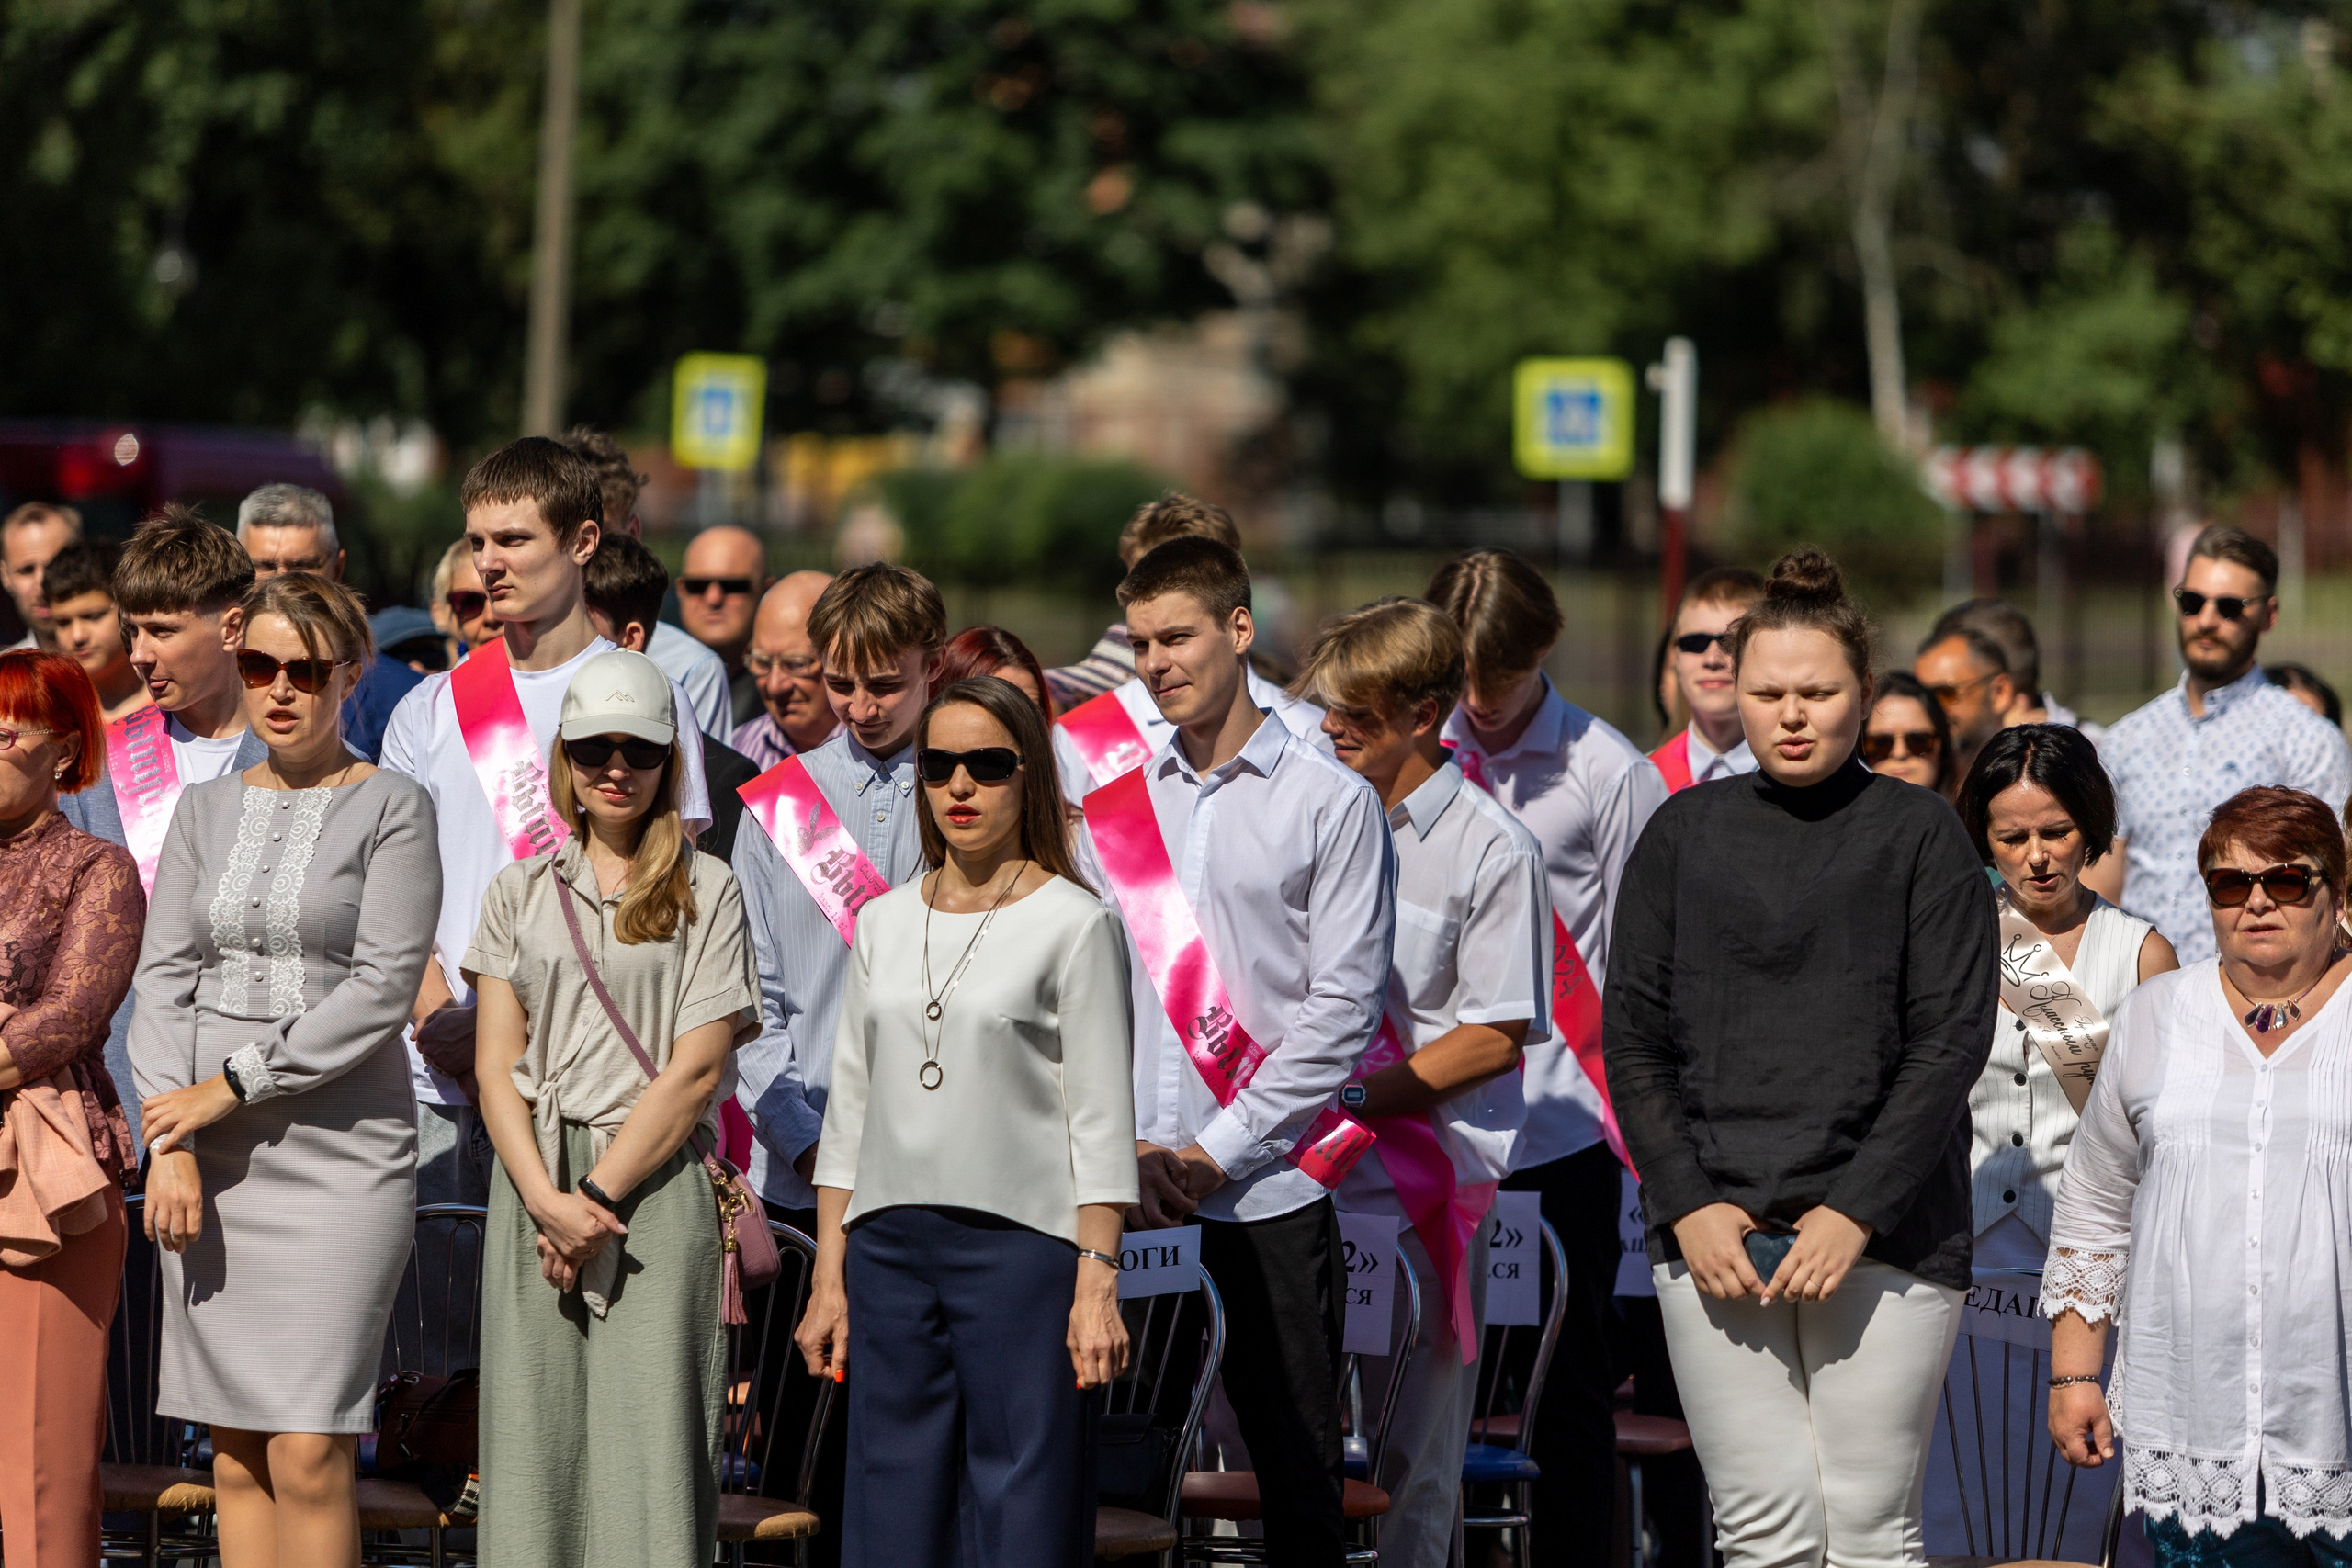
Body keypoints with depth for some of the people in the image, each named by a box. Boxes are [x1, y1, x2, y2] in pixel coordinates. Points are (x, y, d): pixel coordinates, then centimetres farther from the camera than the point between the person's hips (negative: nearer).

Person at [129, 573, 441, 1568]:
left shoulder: (392, 808, 0)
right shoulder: (205, 811, 14)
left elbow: (381, 989, -8)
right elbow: (163, 977, 7)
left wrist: (234, 1085, -11)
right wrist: (170, 1142, -6)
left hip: (340, 1148, -4)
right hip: (209, 1159, 4)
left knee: (308, 1450, -11)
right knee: (235, 1448, 3)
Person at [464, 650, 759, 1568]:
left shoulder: (706, 892, 4)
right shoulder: (522, 891, 13)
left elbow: (696, 1069, -3)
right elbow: (496, 1065, 7)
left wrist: (600, 1194, -10)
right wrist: (546, 1199, -8)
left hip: (657, 1183, -3)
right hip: (535, 1180, 3)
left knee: (649, 1432, -8)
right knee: (534, 1434, -1)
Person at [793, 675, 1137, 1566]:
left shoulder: (1074, 924, -1)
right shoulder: (884, 925, 14)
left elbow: (1101, 1121, -4)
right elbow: (850, 1107, 16)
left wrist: (1097, 1284, -11)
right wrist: (829, 1276, 10)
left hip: (1022, 1246, -5)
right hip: (889, 1249, 5)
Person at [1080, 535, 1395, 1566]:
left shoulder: (1329, 801, 0)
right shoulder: (1115, 812, 13)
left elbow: (1341, 1006, -5)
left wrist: (1220, 1150, -10)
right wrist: (1123, 1145, -3)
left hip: (1270, 1193, -4)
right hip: (1126, 1194, 4)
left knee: (1295, 1465, -1)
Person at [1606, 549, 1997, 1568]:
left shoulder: (1919, 835, 4)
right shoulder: (1684, 835, 11)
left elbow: (1951, 1038, -2)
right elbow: (1633, 1036, 9)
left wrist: (1855, 1213, -11)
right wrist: (1687, 1206, -4)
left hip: (1884, 1237, -2)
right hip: (1713, 1234, 2)